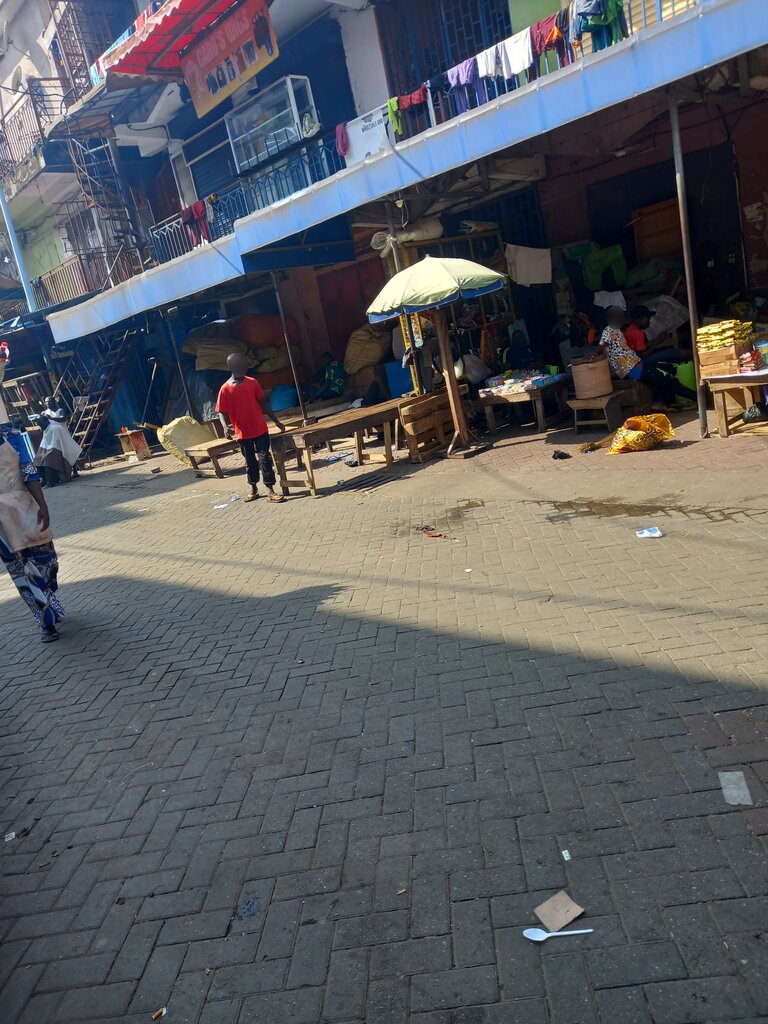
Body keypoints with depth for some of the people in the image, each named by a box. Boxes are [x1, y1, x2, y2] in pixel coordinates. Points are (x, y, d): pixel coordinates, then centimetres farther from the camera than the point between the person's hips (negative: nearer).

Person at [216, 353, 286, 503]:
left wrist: (276, 421, 9)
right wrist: (226, 427, -24)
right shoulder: (225, 389, -6)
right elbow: (222, 412, -4)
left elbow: (263, 402, 9)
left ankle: (270, 491, 1)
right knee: (250, 462, 12)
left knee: (265, 459, -2)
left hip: (260, 429, 1)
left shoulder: (252, 382, 2)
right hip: (243, 433, -1)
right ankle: (253, 489, 28)